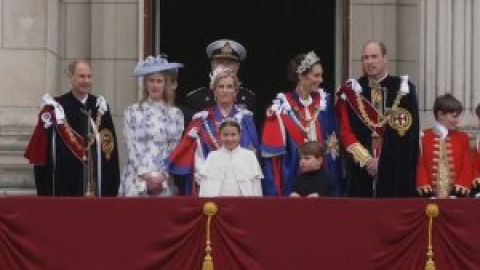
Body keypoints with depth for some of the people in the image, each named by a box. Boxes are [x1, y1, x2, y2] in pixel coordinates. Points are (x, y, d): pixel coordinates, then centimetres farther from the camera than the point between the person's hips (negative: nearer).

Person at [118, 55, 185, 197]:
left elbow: (176, 149, 4)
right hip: (137, 181, -1)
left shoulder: (175, 114, 9)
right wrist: (146, 175, -9)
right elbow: (132, 147, 0)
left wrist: (162, 176, -8)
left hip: (165, 183, 1)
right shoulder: (133, 111, 6)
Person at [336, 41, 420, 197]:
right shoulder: (351, 91, 6)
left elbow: (410, 132, 0)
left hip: (397, 171, -1)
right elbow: (345, 132, 2)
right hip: (361, 170, 1)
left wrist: (383, 160, -6)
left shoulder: (403, 89, 3)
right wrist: (366, 160, -9)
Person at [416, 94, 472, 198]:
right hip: (431, 192, -1)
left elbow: (467, 165, 4)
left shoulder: (462, 138, 9)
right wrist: (423, 184, -11)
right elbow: (420, 164, 1)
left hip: (456, 193, 1)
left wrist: (463, 184, -11)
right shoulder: (425, 137, 5)